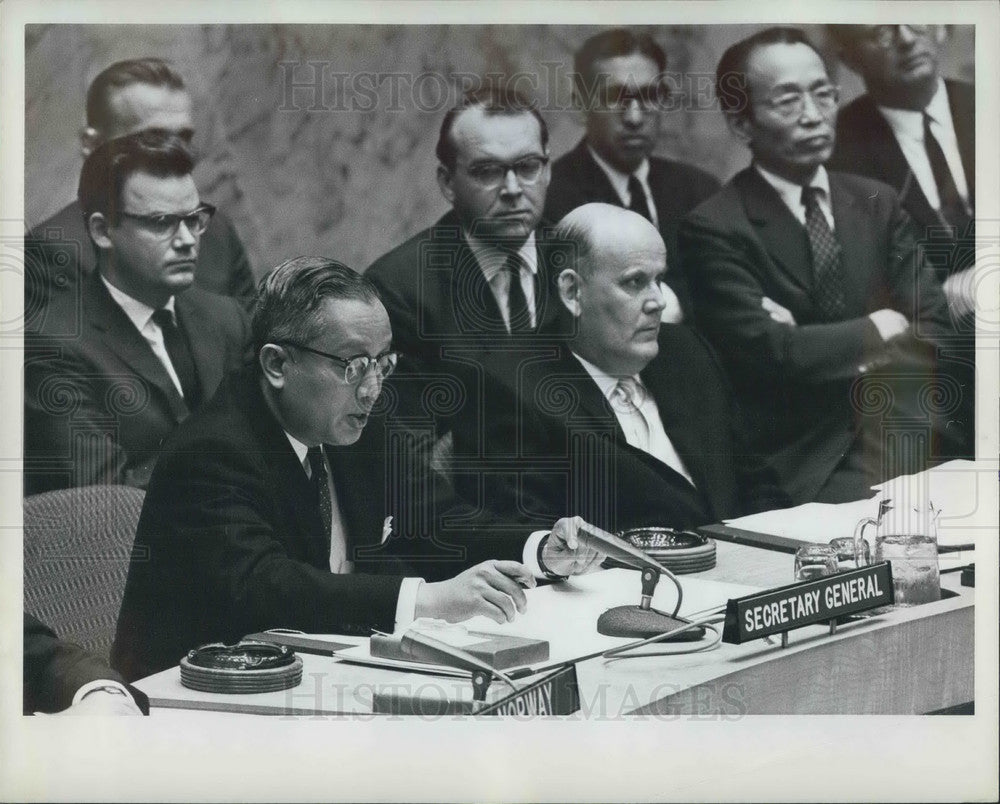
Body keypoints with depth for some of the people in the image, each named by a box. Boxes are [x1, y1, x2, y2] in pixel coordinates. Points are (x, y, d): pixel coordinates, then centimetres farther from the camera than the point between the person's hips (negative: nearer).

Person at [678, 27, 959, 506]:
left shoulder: (877, 203, 12)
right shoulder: (713, 229, -5)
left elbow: (935, 334, 4)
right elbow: (770, 353, -15)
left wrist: (817, 346, -10)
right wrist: (879, 327, -2)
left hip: (905, 437, 5)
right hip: (806, 463, -5)